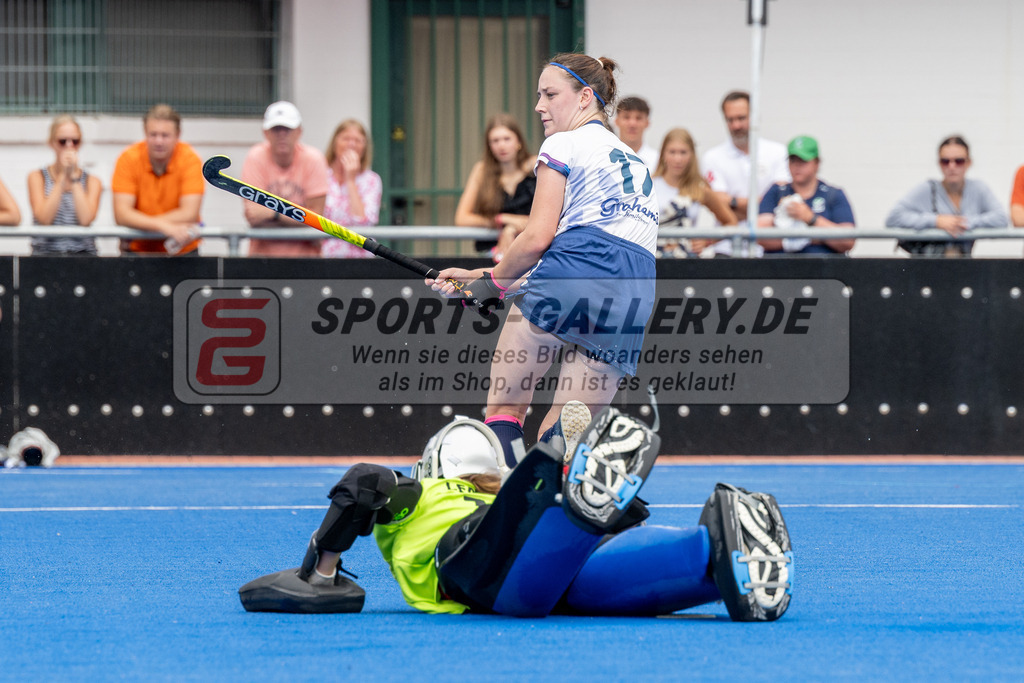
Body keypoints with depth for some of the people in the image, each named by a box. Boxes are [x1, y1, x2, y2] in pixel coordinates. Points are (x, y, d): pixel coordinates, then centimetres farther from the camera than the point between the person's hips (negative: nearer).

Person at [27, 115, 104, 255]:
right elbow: (44, 219, -9)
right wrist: (63, 176, -7)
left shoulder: (92, 181, 9)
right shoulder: (37, 177, 7)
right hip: (45, 251, -1)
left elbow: (85, 220, -9)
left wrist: (74, 176, -5)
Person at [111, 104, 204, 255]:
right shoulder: (129, 159, -8)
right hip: (136, 251, 0)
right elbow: (121, 214, -16)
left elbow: (190, 214, -16)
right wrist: (162, 226, -31)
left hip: (182, 252, 0)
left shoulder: (189, 159, -9)